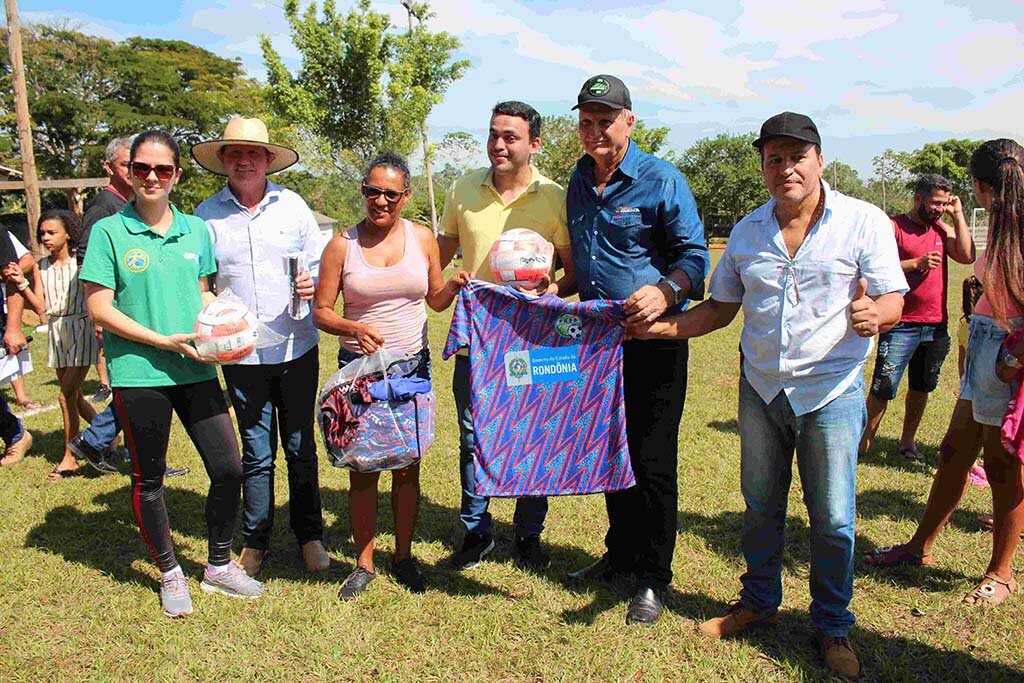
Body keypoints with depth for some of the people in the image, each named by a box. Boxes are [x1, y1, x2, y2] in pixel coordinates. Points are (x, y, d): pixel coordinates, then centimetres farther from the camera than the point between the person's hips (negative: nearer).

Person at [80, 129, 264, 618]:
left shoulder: (196, 230, 8)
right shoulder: (109, 232, -4)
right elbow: (99, 308, -7)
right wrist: (163, 341, -15)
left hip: (196, 371, 4)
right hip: (138, 374, -3)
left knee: (229, 469, 3)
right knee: (149, 479, 10)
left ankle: (218, 565, 25)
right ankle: (170, 574, 30)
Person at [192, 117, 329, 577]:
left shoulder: (292, 205, 3)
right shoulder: (207, 215, 2)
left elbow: (320, 262, 9)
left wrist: (313, 284, -12)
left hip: (296, 347, 0)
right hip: (240, 353, 0)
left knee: (300, 447, 9)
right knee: (256, 452, 8)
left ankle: (309, 535, 25)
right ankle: (255, 540, 26)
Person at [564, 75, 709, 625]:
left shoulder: (662, 181, -9)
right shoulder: (579, 180, 11)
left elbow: (695, 254, -10)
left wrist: (665, 292, -28)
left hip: (653, 339, -6)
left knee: (652, 460, -1)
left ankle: (654, 577, 15)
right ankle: (621, 553, 34)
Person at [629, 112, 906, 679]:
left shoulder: (864, 221, -6)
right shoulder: (747, 231, 6)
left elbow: (893, 302, -11)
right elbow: (721, 307, 12)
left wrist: (871, 314, -34)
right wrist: (667, 327, -2)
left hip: (830, 391, -3)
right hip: (761, 390, 4)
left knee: (832, 518, 4)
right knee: (759, 506, 15)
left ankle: (833, 626, 25)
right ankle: (759, 601, 36)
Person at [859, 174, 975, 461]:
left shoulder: (942, 229, 11)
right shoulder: (894, 227, -5)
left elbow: (967, 256, -4)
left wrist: (958, 215, -1)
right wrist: (917, 263, -20)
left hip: (936, 326, 6)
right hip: (901, 325, -6)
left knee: (921, 387, 15)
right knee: (884, 387, -8)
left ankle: (908, 440, 28)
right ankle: (864, 440, 5)